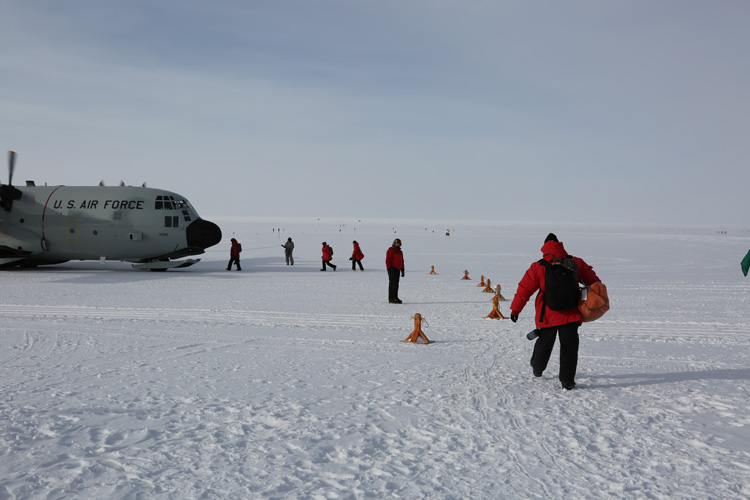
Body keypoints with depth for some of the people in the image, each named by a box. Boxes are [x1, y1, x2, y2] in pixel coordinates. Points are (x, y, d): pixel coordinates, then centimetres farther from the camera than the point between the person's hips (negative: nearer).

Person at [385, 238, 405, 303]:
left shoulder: (400, 252, 20)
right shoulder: (391, 250, -6)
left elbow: (401, 262, 25)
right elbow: (388, 260, -12)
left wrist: (402, 270, 21)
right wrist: (389, 268, -20)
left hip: (397, 270, 8)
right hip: (392, 269, -8)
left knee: (396, 284, 10)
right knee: (392, 283, -10)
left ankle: (395, 297, 17)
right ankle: (391, 299, -9)